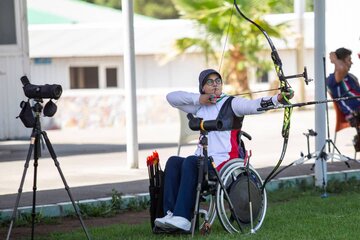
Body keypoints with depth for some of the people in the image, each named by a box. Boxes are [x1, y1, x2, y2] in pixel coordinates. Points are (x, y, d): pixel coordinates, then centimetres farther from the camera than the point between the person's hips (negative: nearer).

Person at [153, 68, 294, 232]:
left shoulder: (231, 104, 0)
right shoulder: (200, 106, 18)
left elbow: (255, 105, -17)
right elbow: (171, 97, 18)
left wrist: (278, 99, -35)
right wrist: (198, 99, 4)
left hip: (223, 161, -6)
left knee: (190, 162, -31)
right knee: (173, 162, -21)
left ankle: (182, 218, -39)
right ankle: (171, 213, -32)